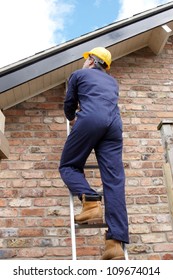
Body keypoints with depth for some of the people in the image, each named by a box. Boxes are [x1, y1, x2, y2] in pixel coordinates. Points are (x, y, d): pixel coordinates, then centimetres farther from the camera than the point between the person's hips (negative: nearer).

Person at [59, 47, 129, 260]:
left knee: (68, 166, 10)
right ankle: (116, 242, -17)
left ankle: (91, 203, -18)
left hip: (90, 120, -4)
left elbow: (69, 104, 26)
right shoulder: (112, 81, 37)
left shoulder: (79, 74, 24)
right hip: (114, 123, 4)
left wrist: (72, 119, 47)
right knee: (114, 180, -6)